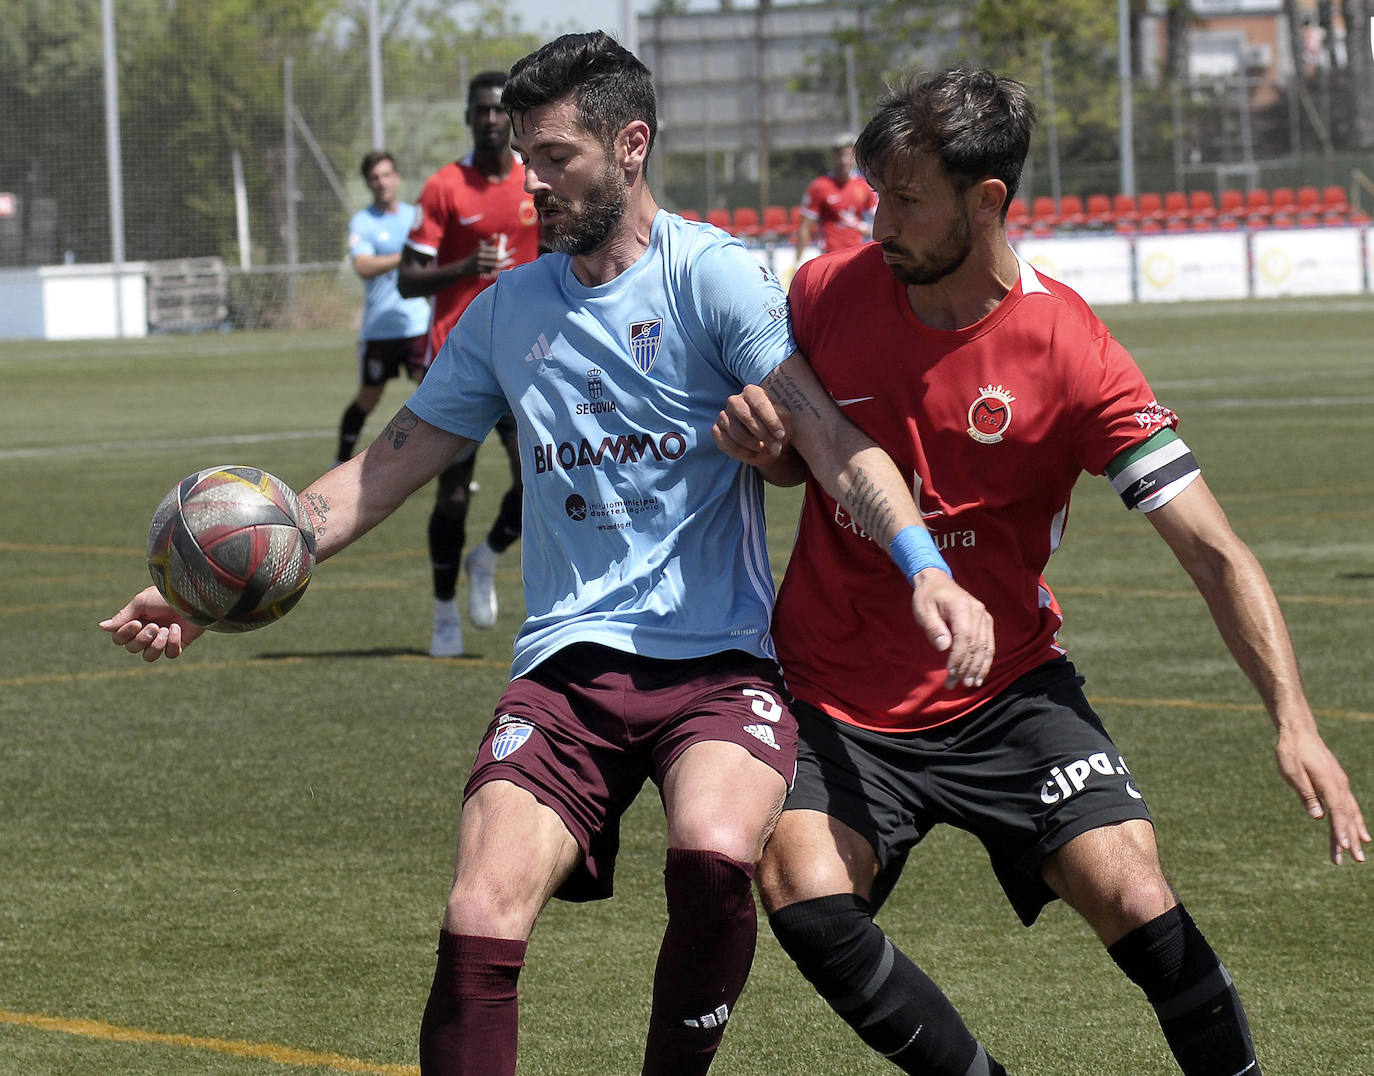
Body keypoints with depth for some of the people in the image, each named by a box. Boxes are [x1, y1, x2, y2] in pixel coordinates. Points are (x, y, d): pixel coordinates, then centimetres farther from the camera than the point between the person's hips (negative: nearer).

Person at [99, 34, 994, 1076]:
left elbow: (828, 433, -14)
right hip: (570, 662, 4)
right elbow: (385, 471, 20)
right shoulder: (508, 311, 15)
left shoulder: (713, 274, -2)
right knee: (480, 923, -18)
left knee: (713, 855, -33)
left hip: (720, 658, -4)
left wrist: (924, 568, -31)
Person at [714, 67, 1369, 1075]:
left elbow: (1215, 553, -15)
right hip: (836, 701, 2)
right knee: (805, 903, -23)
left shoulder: (1071, 350, -14)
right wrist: (764, 439, -9)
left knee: (1137, 903, -21)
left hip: (1005, 694, -2)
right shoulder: (829, 290, -3)